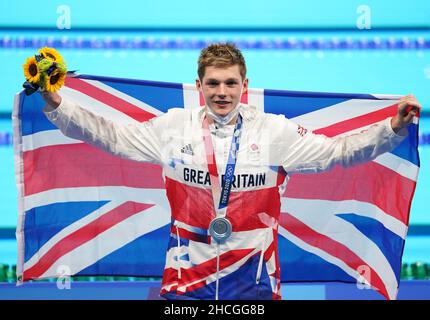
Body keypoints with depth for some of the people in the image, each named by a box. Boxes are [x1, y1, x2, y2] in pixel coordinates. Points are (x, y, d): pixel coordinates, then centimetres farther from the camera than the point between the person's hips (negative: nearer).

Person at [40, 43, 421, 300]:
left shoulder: (275, 132, 0)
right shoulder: (173, 127, 2)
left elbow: (337, 151, 1)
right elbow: (111, 136, 6)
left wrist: (393, 128, -10)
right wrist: (56, 105, -2)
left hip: (254, 280, 0)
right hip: (186, 277, 1)